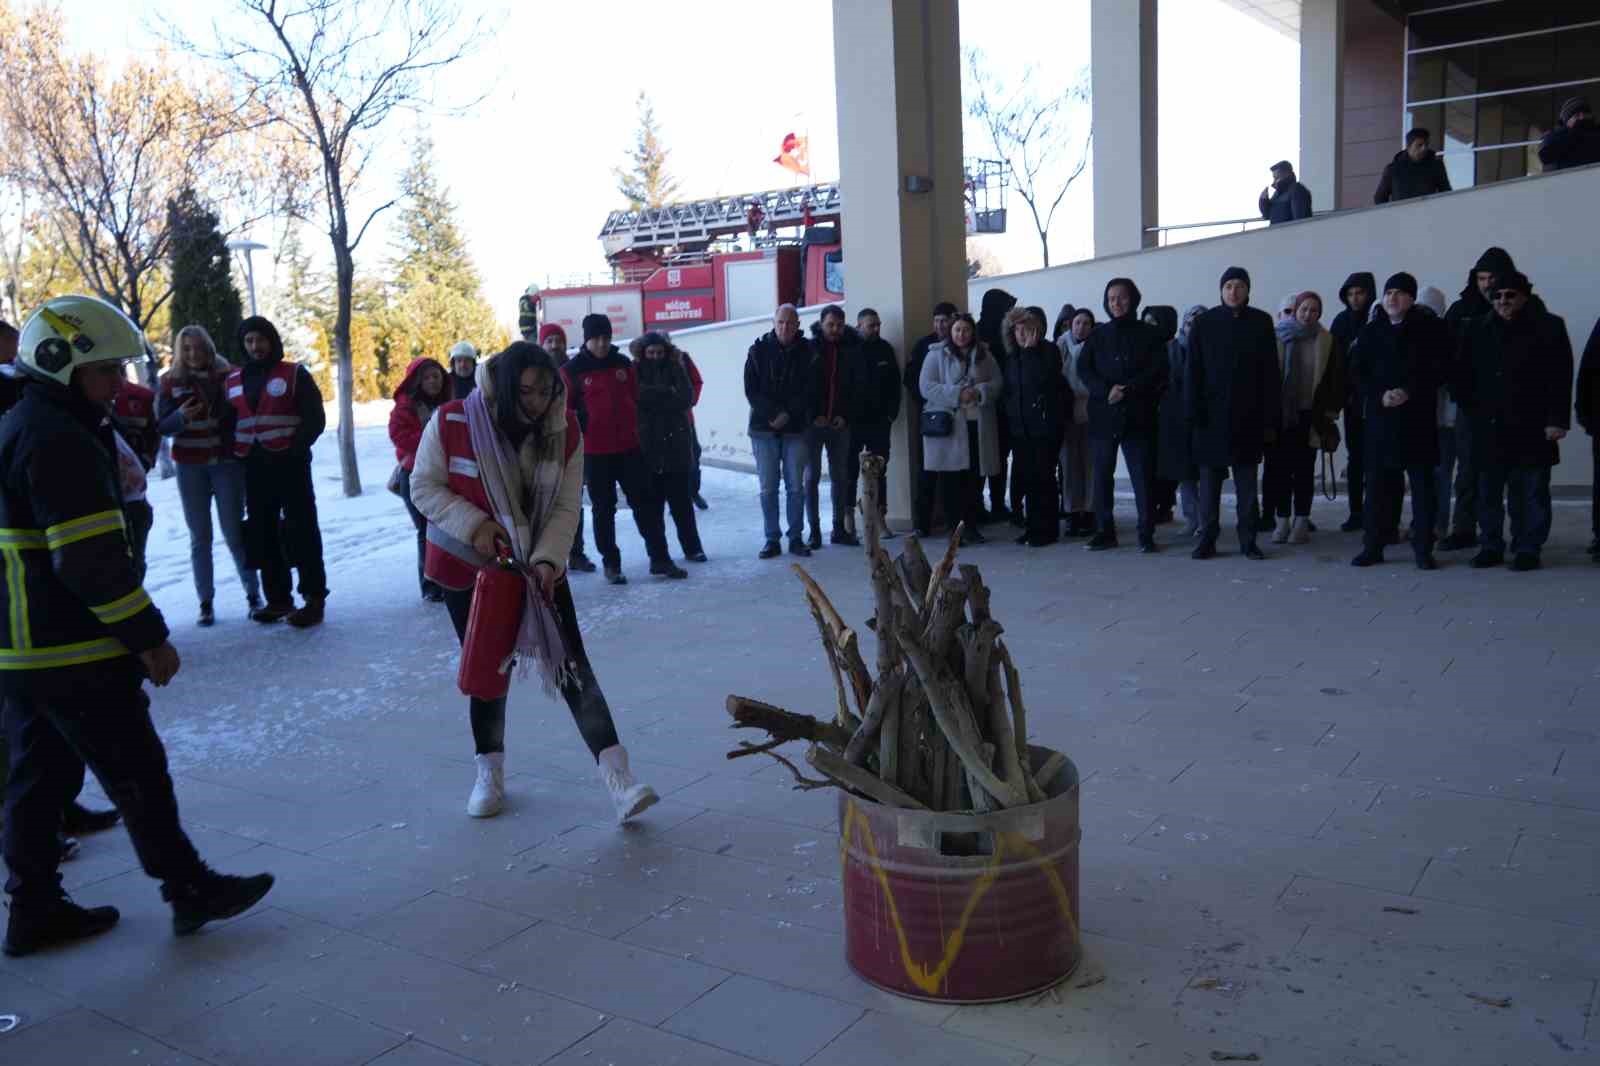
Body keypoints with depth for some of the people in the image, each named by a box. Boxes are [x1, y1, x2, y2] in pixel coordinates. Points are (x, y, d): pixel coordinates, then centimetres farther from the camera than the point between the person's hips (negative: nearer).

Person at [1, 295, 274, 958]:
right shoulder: (60, 441, -19)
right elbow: (91, 560, -23)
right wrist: (148, 636, -16)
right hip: (75, 655, -10)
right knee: (137, 774, 2)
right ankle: (190, 891, 14)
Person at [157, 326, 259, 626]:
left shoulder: (228, 375, 1)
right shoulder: (171, 381, 3)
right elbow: (162, 426, 0)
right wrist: (181, 416, -21)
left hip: (227, 462, -1)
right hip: (190, 467, 1)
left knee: (234, 533, -2)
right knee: (200, 536, 4)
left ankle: (253, 593, 10)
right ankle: (206, 602, 8)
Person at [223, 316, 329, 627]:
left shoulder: (295, 374, -1)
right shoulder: (233, 380, 14)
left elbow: (315, 419, -6)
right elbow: (227, 423, 19)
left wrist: (296, 449, -16)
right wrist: (234, 454, 4)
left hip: (289, 464, -5)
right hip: (253, 467, 5)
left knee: (301, 530, -4)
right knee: (262, 534, 8)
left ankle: (314, 598, 0)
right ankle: (277, 598, 16)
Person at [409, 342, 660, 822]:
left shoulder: (565, 430, -12)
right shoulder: (452, 423, -18)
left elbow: (566, 506, -10)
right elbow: (424, 487, -9)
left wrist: (547, 560, -24)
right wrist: (474, 524, -22)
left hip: (539, 567, 1)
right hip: (467, 566, -1)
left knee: (572, 665, -7)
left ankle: (618, 779, -9)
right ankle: (489, 773, 30)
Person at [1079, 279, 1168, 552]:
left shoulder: (1149, 334, 6)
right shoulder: (1098, 335, 13)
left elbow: (1158, 370, -2)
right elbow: (1083, 369, 3)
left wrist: (1127, 390, -14)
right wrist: (1106, 391, -14)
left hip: (1138, 416, -2)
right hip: (1103, 414, 3)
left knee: (1143, 475, -4)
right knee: (1102, 475, 3)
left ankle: (1146, 534, 1)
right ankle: (1104, 531, 10)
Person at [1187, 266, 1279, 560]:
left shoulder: (1261, 322, 3)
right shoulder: (1204, 323, 2)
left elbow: (1271, 372, 1)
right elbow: (1193, 372, 0)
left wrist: (1270, 419, -4)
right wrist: (1193, 413, -8)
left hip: (1248, 415, 0)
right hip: (1212, 414, 0)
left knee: (1247, 479, 5)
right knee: (1209, 477, 3)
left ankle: (1248, 539, 11)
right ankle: (1207, 538, 9)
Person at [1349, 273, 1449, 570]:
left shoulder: (1431, 328, 2)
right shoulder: (1371, 331, 11)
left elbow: (1438, 368, -4)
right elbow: (1359, 371, 6)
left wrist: (1409, 392, -16)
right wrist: (1381, 395, -10)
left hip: (1418, 415, -2)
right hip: (1379, 415, 2)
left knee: (1423, 482, 0)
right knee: (1377, 482, 4)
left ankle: (1423, 548, 4)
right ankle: (1373, 546, 11)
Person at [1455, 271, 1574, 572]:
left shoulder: (1548, 327, 0)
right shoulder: (1479, 329, 10)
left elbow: (1561, 378, -5)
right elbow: (1463, 374, 15)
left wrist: (1557, 420, -11)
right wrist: (1470, 409, 5)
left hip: (1531, 428, -3)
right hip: (1489, 428, 3)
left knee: (1531, 493, 3)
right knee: (1488, 490, 7)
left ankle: (1528, 549, 10)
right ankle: (1491, 546, 16)